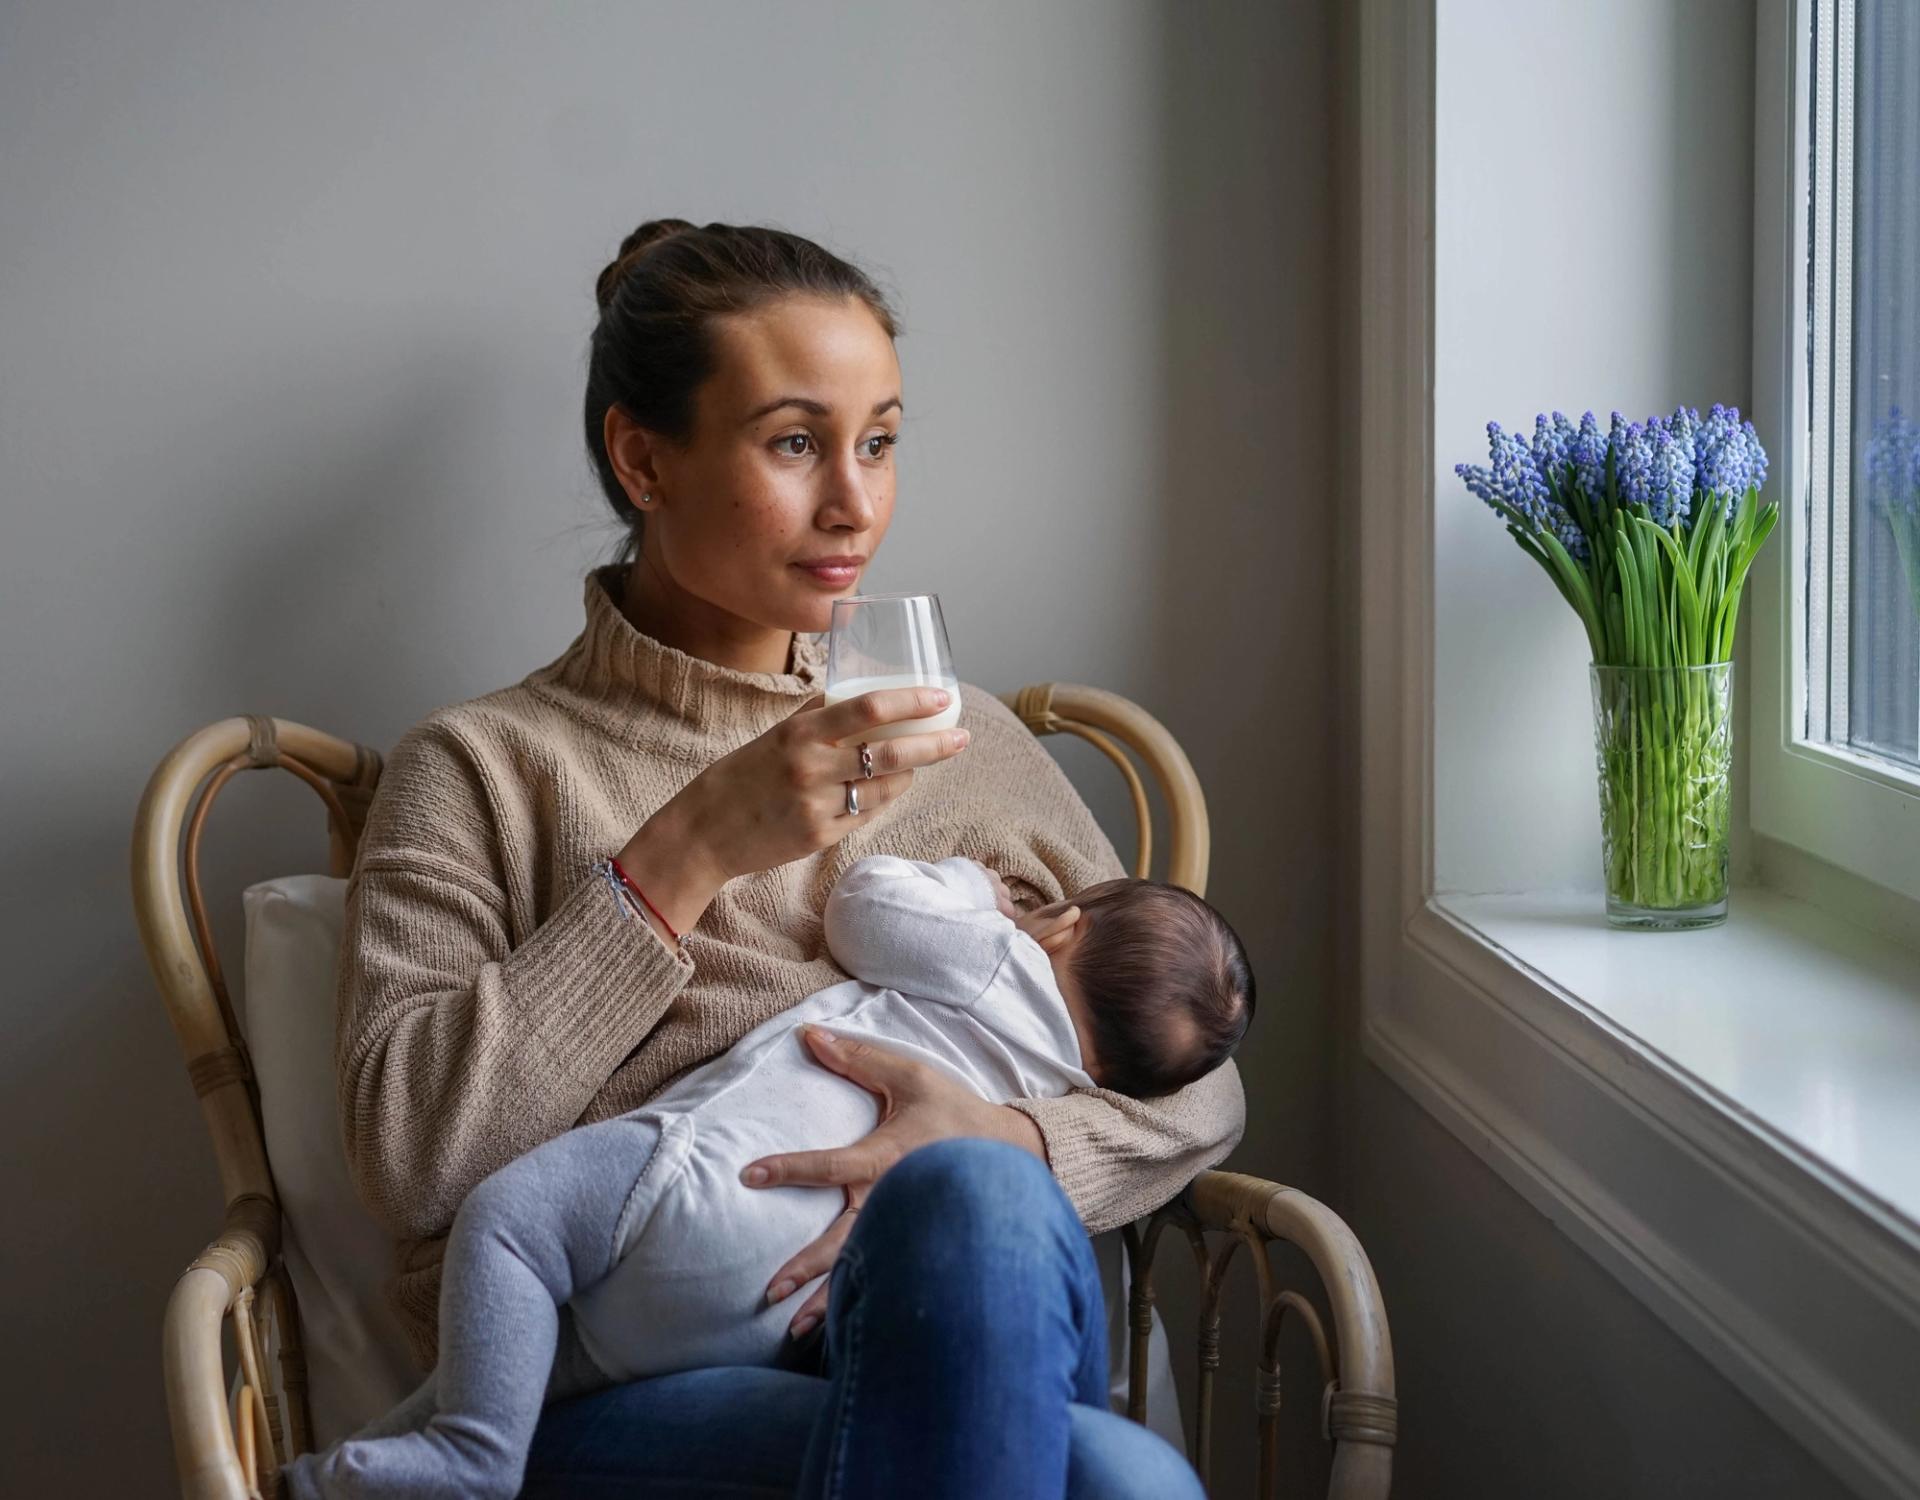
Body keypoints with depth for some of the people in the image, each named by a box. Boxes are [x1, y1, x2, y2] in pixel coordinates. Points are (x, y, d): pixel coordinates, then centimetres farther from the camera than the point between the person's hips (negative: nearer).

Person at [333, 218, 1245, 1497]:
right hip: (617, 1386, -4)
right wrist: (688, 855, -11)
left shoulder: (966, 742, 18)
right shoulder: (484, 768, 9)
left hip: (949, 1344, 5)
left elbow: (1196, 1090, 15)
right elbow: (408, 1155, -6)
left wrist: (1000, 1145, -9)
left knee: (977, 1199, -35)